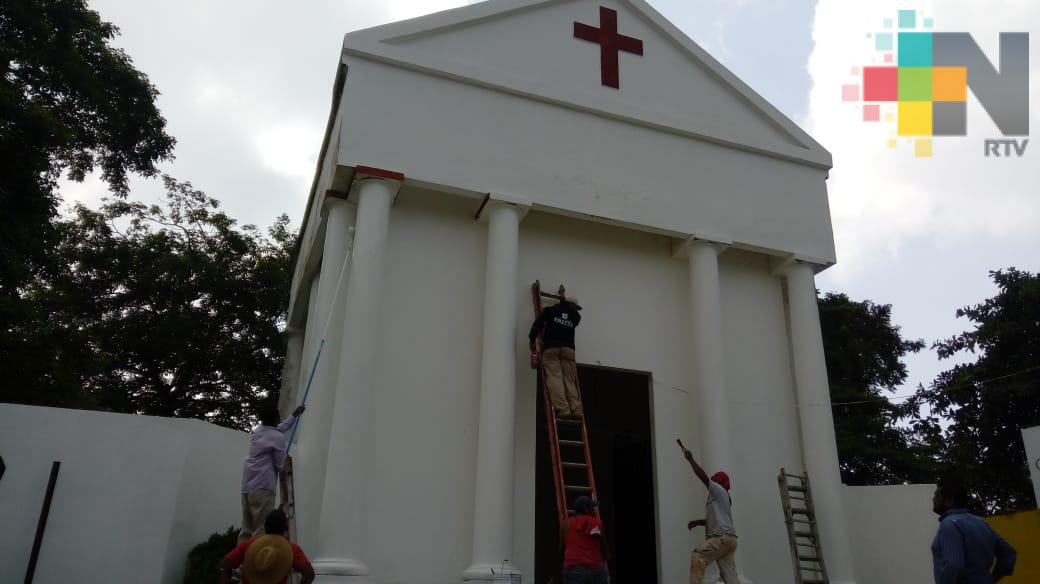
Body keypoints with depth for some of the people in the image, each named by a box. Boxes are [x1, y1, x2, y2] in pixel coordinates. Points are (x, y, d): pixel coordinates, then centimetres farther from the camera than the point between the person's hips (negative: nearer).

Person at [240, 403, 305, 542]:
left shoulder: (256, 431, 15)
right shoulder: (278, 438, -8)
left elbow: (280, 428, 33)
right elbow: (280, 465, -4)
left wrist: (295, 414, 43)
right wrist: (288, 462, 18)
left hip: (246, 487, 8)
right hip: (262, 488, -8)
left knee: (246, 529, 9)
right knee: (261, 531, -9)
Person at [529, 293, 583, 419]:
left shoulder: (550, 310, 13)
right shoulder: (576, 316, 18)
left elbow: (537, 324, 4)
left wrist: (532, 341, 13)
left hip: (551, 348, -2)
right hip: (568, 349, 2)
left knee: (554, 378, -11)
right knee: (570, 381, 2)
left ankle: (563, 409, -26)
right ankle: (576, 410, -13)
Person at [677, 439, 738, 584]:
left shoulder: (720, 491, 0)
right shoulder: (720, 498, 28)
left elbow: (703, 476, -8)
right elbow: (714, 519, 32)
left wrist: (690, 459, -4)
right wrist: (696, 522, 19)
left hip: (722, 538, -10)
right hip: (727, 539, 10)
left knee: (697, 556, -13)